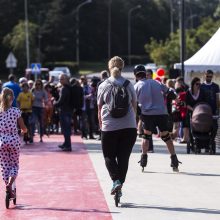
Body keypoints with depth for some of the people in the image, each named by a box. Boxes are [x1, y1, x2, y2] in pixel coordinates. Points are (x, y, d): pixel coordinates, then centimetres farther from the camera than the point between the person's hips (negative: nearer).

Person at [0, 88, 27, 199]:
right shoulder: (16, 111, -7)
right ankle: (10, 184, -14)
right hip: (14, 140, -1)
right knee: (15, 164, 11)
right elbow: (23, 128, -3)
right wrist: (24, 130, 19)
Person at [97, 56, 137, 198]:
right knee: (124, 157, 9)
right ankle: (120, 185, 8)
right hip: (129, 126, 1)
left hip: (109, 126, -1)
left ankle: (116, 180, -14)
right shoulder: (128, 85, 3)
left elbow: (100, 107, 5)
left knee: (109, 156, 8)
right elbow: (134, 105, 10)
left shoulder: (103, 86, 0)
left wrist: (100, 123, 19)